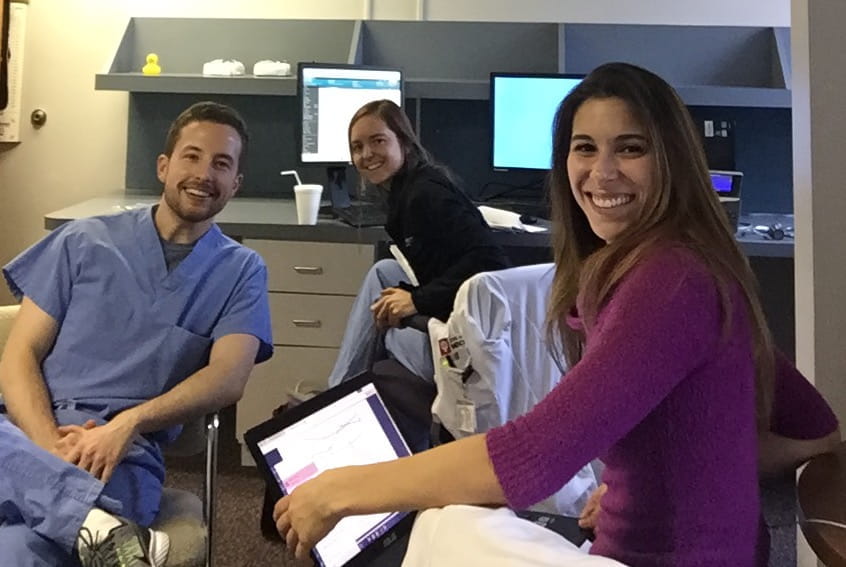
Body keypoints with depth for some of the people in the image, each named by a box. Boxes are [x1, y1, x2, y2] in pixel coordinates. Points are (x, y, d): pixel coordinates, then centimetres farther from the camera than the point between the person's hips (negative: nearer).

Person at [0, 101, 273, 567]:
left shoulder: (241, 270, 11)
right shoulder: (85, 241, 12)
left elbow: (227, 379, -3)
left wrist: (129, 423, -20)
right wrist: (49, 444, -13)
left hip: (123, 453, -3)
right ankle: (101, 526, -36)